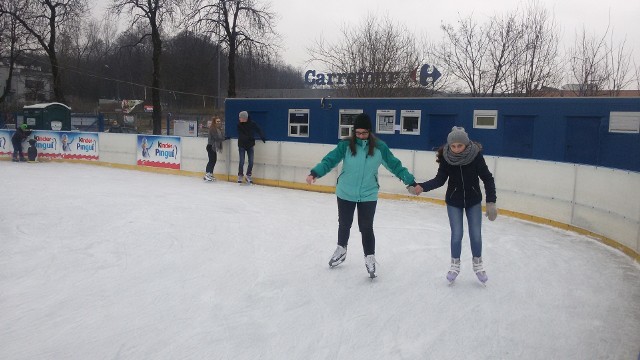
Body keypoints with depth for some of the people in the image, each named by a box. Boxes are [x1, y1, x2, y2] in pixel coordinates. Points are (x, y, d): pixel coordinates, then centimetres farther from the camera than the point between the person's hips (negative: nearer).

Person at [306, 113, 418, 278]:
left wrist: (411, 182, -4)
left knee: (366, 227, 1)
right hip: (345, 193, 1)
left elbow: (395, 165, -2)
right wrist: (314, 173, -33)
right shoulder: (346, 145, -11)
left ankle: (370, 259, 19)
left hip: (368, 195, -1)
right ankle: (341, 250, 43)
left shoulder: (379, 147, -8)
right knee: (344, 224, 18)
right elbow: (330, 160, -17)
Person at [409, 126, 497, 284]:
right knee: (456, 234, 4)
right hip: (454, 202, 0)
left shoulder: (476, 155, -23)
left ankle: (478, 264, 31)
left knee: (476, 234, 7)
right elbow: (440, 179, -14)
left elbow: (487, 178, -18)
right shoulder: (446, 157, -20)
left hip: (474, 201, 0)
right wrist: (422, 187, -28)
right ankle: (455, 265, 26)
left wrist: (491, 202, -23)